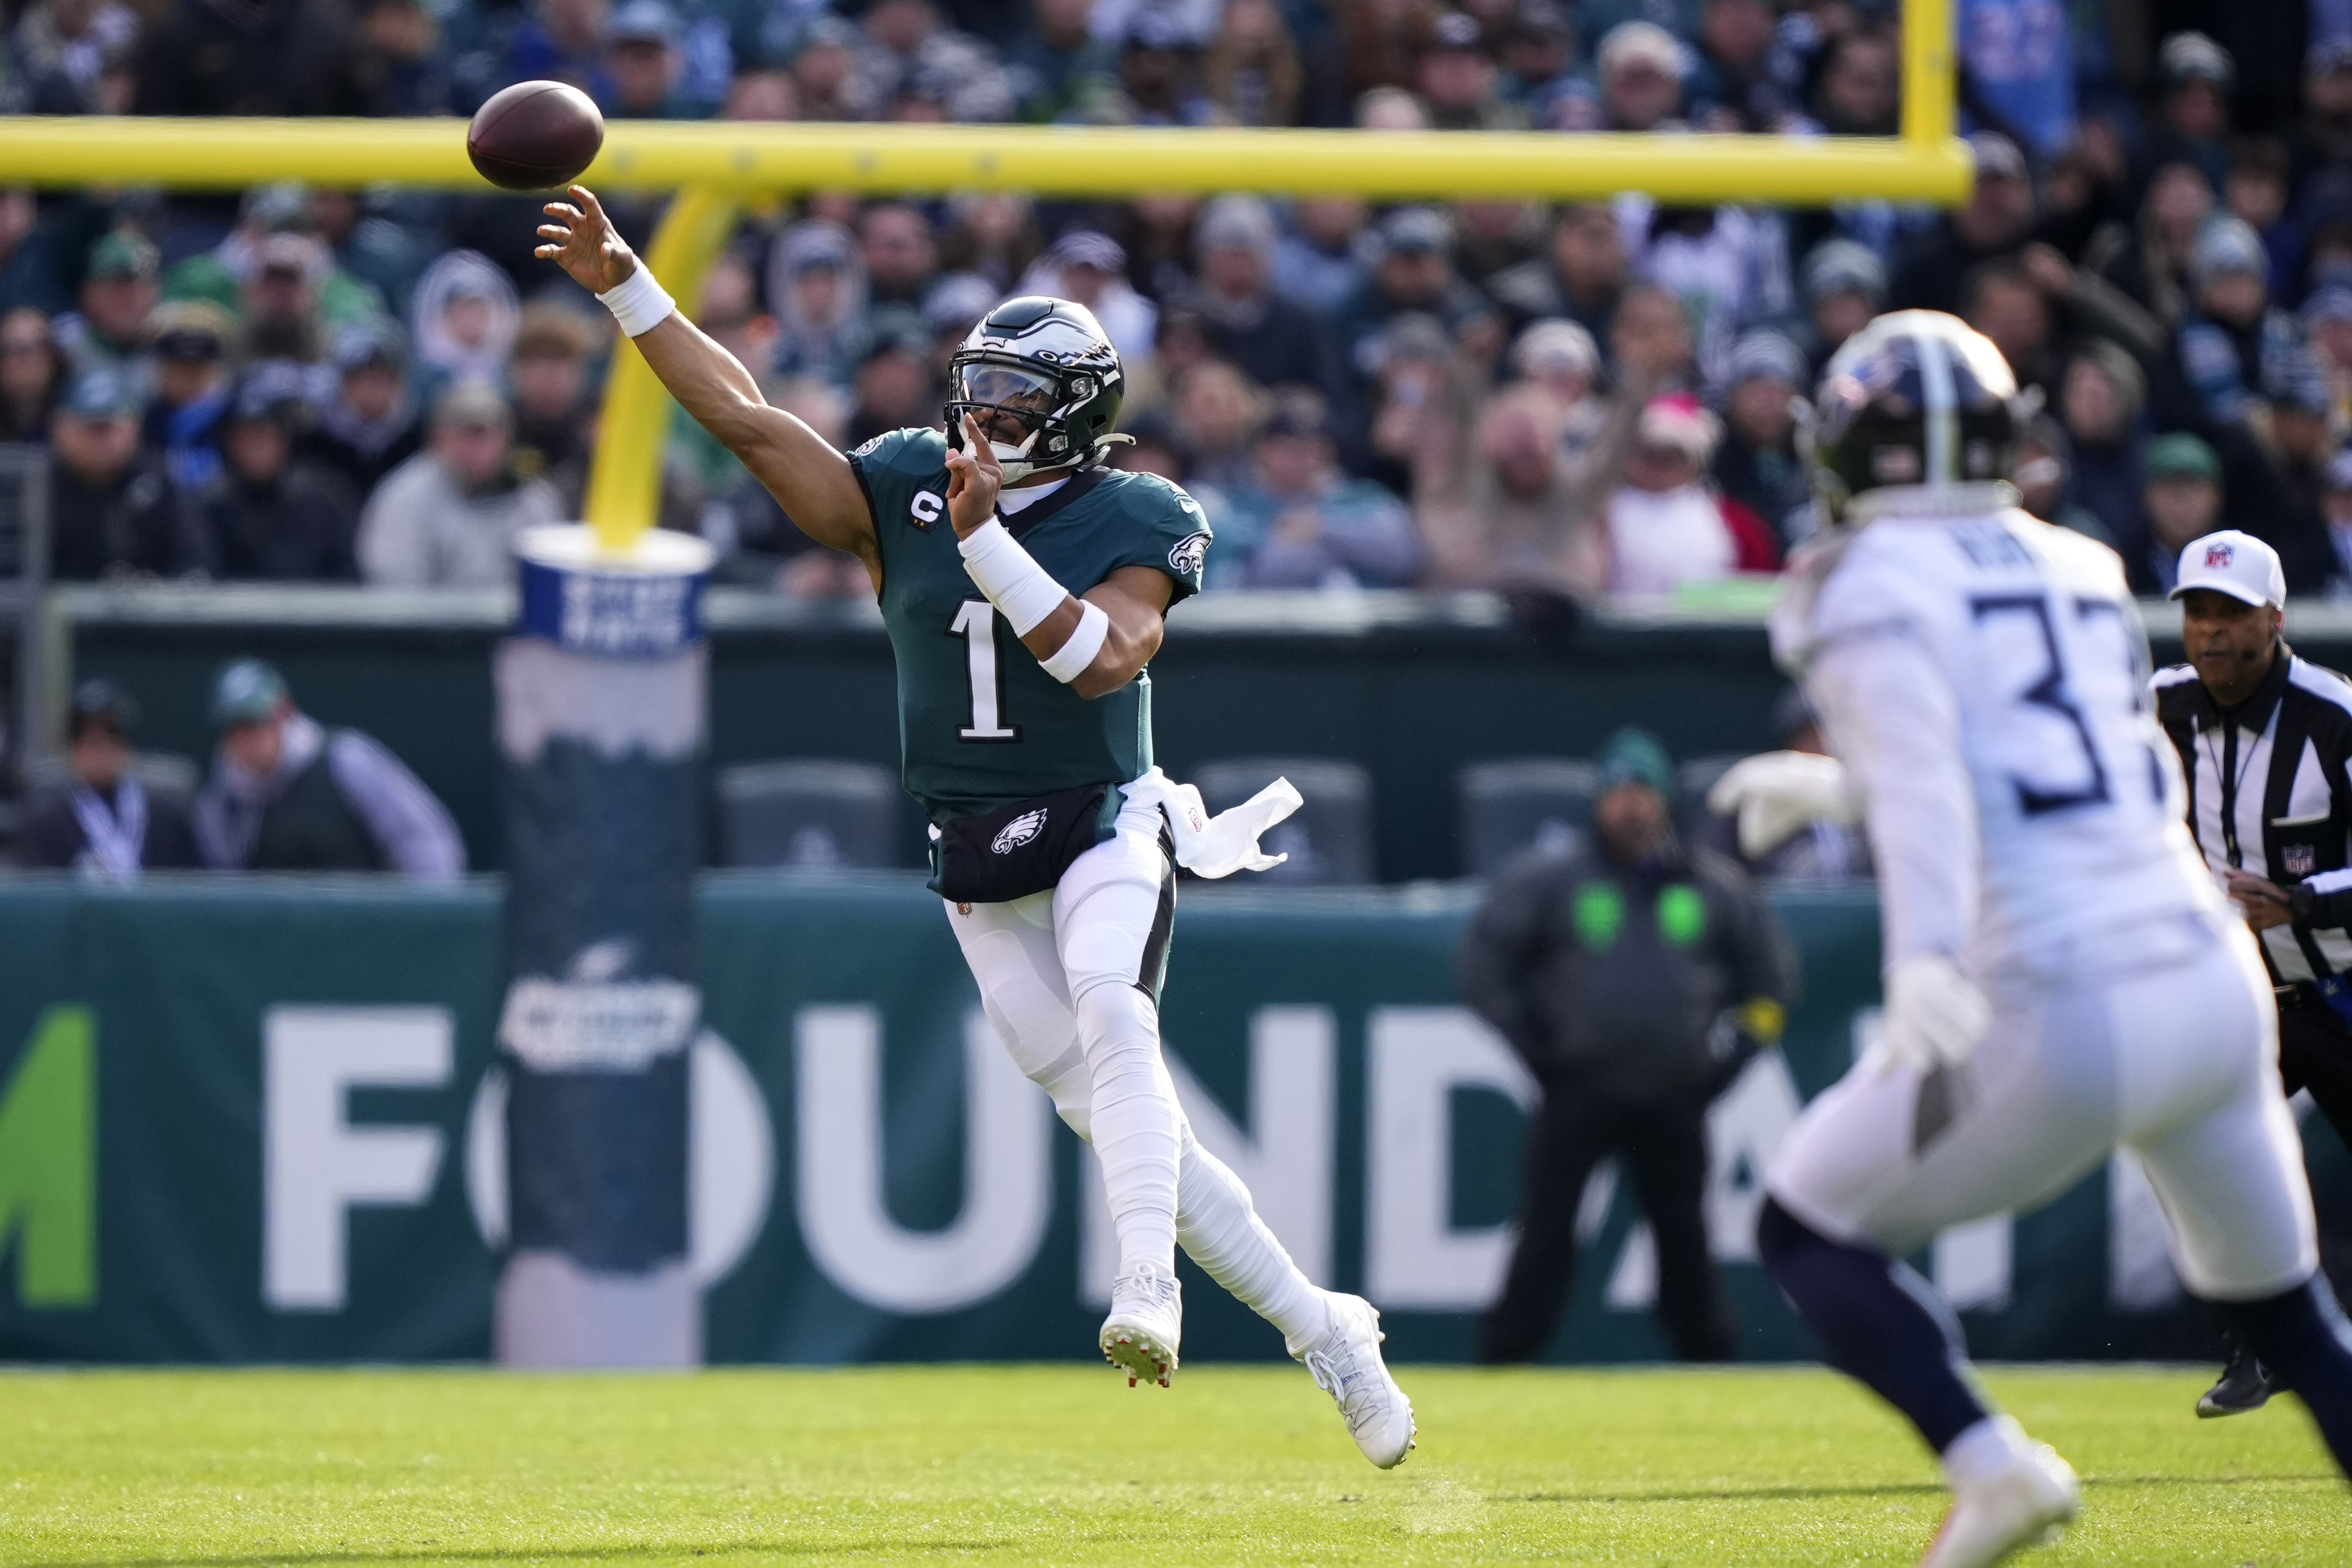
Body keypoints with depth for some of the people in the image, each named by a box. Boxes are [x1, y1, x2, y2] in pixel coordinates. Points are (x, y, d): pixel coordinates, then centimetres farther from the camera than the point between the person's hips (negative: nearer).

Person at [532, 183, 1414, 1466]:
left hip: (1105, 834, -4)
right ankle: (1319, 1329, 11)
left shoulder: (1135, 522, -6)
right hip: (977, 867, 4)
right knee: (1124, 1123, 1)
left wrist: (986, 540, -28)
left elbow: (1100, 660, -22)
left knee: (1110, 1012, -35)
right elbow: (746, 417, -1)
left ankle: (1148, 1291, -44)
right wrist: (623, 286, -10)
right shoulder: (903, 496, 5)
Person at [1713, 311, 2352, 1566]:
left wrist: (1923, 962, -34)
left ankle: (1991, 1466, -7)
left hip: (2055, 1021, -6)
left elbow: (1924, 776, -20)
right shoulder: (2083, 572, 18)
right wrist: (1833, 790, 42)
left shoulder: (1871, 588, -2)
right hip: (2216, 987, 6)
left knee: (1806, 1234, 13)